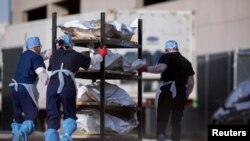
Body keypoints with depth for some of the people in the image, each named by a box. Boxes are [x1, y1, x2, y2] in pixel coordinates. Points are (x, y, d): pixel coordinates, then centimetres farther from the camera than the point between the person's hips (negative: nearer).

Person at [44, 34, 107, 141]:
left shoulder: (55, 54, 24)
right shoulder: (76, 55, 19)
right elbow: (92, 60, 34)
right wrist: (101, 55, 56)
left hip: (53, 83, 2)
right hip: (68, 85, -1)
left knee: (52, 116, 4)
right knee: (69, 115, 12)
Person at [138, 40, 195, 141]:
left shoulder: (167, 57, 0)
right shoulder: (186, 62, 17)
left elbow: (161, 68, -21)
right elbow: (191, 82, 17)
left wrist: (145, 69, -12)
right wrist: (186, 95, 27)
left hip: (166, 92, -4)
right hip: (181, 93, 4)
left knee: (162, 119, -5)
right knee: (176, 121, 11)